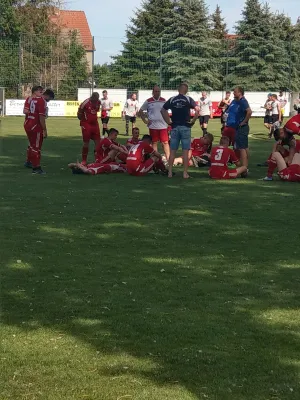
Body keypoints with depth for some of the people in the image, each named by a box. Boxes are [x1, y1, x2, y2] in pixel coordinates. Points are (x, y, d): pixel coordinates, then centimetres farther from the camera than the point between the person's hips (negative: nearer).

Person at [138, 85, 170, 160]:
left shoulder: (163, 101, 8)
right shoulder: (148, 101, 1)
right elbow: (140, 111, 8)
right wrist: (145, 120, 0)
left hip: (163, 126, 1)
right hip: (153, 126, -1)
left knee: (165, 142, -4)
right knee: (154, 143, 6)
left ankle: (168, 159, -4)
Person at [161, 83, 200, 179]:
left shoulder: (172, 100, 6)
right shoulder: (188, 99, -2)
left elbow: (162, 110, 4)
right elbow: (197, 110, -14)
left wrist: (168, 121, 8)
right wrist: (193, 121, -5)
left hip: (175, 127, 2)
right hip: (185, 127, -2)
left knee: (173, 151, 8)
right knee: (185, 151, 1)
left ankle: (170, 172, 8)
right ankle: (185, 173, 0)